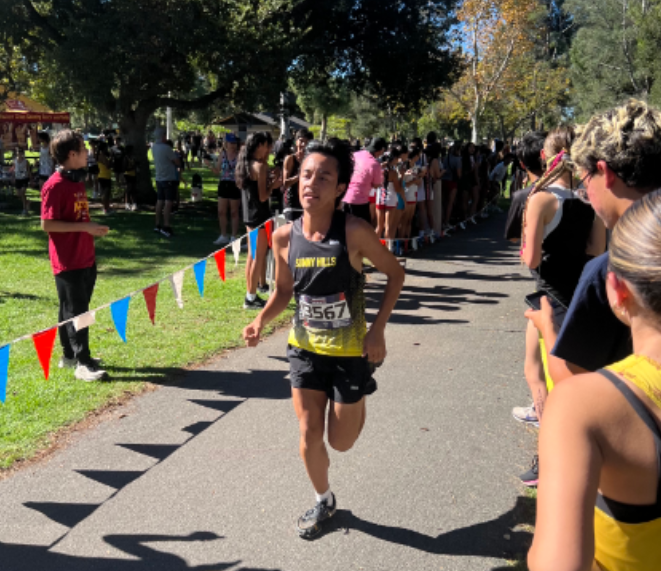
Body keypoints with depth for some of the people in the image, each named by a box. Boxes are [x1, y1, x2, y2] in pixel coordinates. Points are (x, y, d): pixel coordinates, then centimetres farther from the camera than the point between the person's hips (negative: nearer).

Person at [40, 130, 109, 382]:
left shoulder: (78, 181, 12)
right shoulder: (55, 185, -16)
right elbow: (47, 224, -19)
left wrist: (94, 227, 8)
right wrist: (84, 227, -22)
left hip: (86, 258, 9)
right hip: (68, 262, -9)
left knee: (75, 309, 16)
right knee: (75, 312, -4)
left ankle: (70, 355, 28)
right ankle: (82, 364, 2)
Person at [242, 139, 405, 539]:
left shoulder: (354, 231, -21)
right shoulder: (285, 236, -10)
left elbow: (395, 273, -8)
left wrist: (378, 329, -15)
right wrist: (261, 321, -12)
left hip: (350, 351, -3)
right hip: (305, 348, 3)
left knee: (341, 441, 11)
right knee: (309, 437, 7)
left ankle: (358, 399, 45)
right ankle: (323, 501, 36)